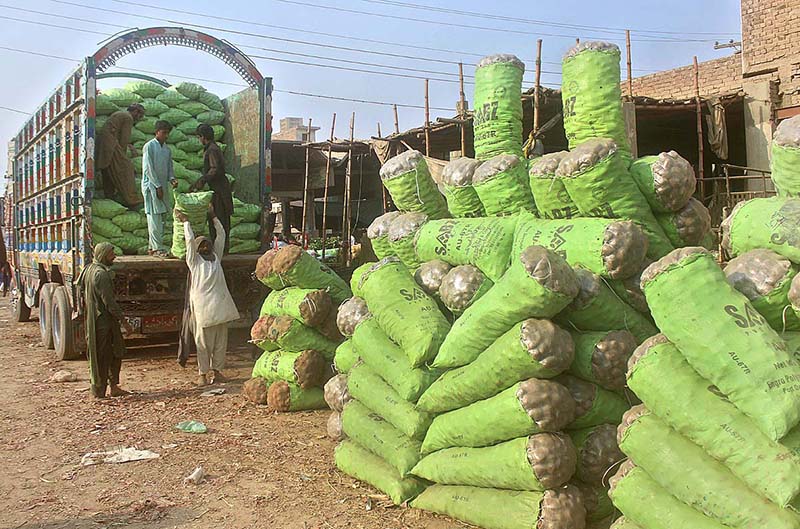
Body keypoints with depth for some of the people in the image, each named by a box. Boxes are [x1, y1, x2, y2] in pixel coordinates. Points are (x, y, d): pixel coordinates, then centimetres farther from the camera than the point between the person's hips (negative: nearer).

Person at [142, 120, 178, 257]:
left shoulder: (167, 149, 15)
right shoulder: (149, 146, -6)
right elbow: (148, 169, -10)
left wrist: (172, 179, -4)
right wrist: (157, 186, -14)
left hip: (162, 186, 7)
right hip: (151, 185, -7)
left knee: (161, 217, 6)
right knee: (154, 216, -10)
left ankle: (152, 246, 14)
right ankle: (158, 248, -11)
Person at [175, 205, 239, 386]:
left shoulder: (216, 256, 15)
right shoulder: (194, 260, 3)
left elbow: (221, 236, 19)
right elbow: (190, 239, -3)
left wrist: (213, 217, 24)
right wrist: (185, 221, 6)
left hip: (220, 306, 5)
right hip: (203, 307, -5)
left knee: (220, 341, 7)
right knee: (203, 342, 0)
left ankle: (216, 369, 17)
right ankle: (203, 372, 8)